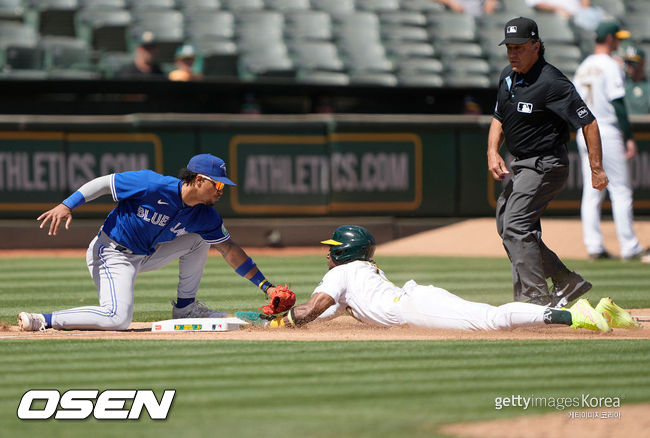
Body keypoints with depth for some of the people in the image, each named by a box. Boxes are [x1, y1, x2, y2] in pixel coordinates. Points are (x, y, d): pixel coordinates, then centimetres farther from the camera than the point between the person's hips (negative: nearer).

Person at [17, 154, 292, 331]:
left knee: (199, 239, 7)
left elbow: (230, 251, 5)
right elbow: (104, 182, -17)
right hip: (112, 252, -8)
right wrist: (67, 205, -28)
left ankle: (185, 307, 18)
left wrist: (265, 286, 1)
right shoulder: (154, 185, -24)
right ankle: (42, 321, -20)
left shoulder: (206, 217, -3)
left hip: (146, 256, 8)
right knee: (118, 319, -28)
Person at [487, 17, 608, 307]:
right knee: (506, 226, 12)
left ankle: (539, 302, -19)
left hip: (546, 166, -10)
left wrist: (597, 170, -20)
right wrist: (493, 152, -1)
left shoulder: (551, 83, -21)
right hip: (519, 166, 10)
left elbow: (588, 123, -20)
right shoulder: (508, 76, 6)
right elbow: (498, 119, 17)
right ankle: (567, 282, 19)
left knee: (515, 226, -18)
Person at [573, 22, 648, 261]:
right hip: (607, 133, -7)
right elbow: (618, 104, -16)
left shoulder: (583, 67, 13)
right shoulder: (610, 66, -11)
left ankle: (594, 246, 3)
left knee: (591, 192, 6)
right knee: (621, 190, -3)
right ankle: (629, 248, -2)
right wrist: (629, 138, -16)